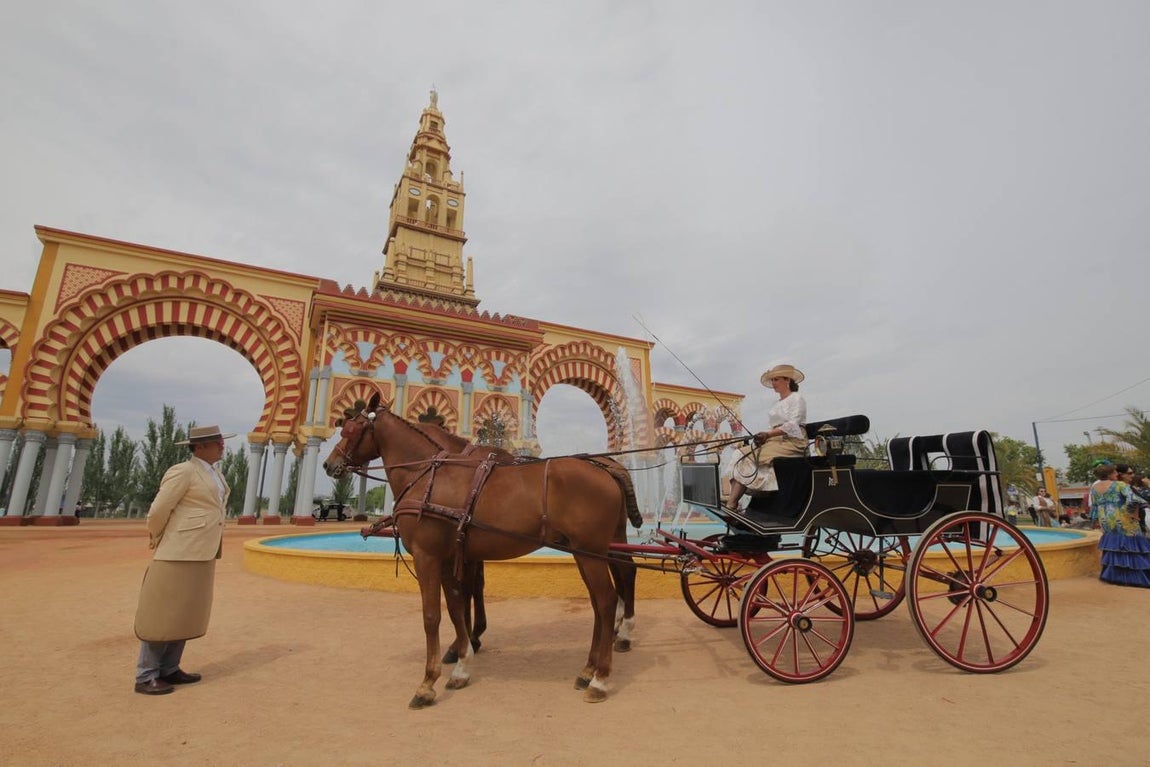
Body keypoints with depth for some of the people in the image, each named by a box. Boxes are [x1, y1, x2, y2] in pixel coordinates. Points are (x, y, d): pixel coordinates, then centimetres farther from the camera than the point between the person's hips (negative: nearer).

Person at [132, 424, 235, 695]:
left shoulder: (215, 474, 13)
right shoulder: (182, 471, -13)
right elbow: (157, 511, -11)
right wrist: (158, 540, 3)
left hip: (202, 554, 8)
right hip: (180, 552, -8)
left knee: (186, 614, 12)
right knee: (164, 615, 0)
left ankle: (168, 670, 22)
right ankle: (145, 677, 10)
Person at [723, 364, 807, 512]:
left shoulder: (796, 398, 1)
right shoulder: (778, 403, 24)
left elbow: (792, 425, -13)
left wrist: (768, 434, -21)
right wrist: (762, 436, -5)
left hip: (792, 442, -8)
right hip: (775, 440, 8)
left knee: (750, 458, -25)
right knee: (741, 454, -14)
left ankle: (731, 504, -26)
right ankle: (731, 502, -24)